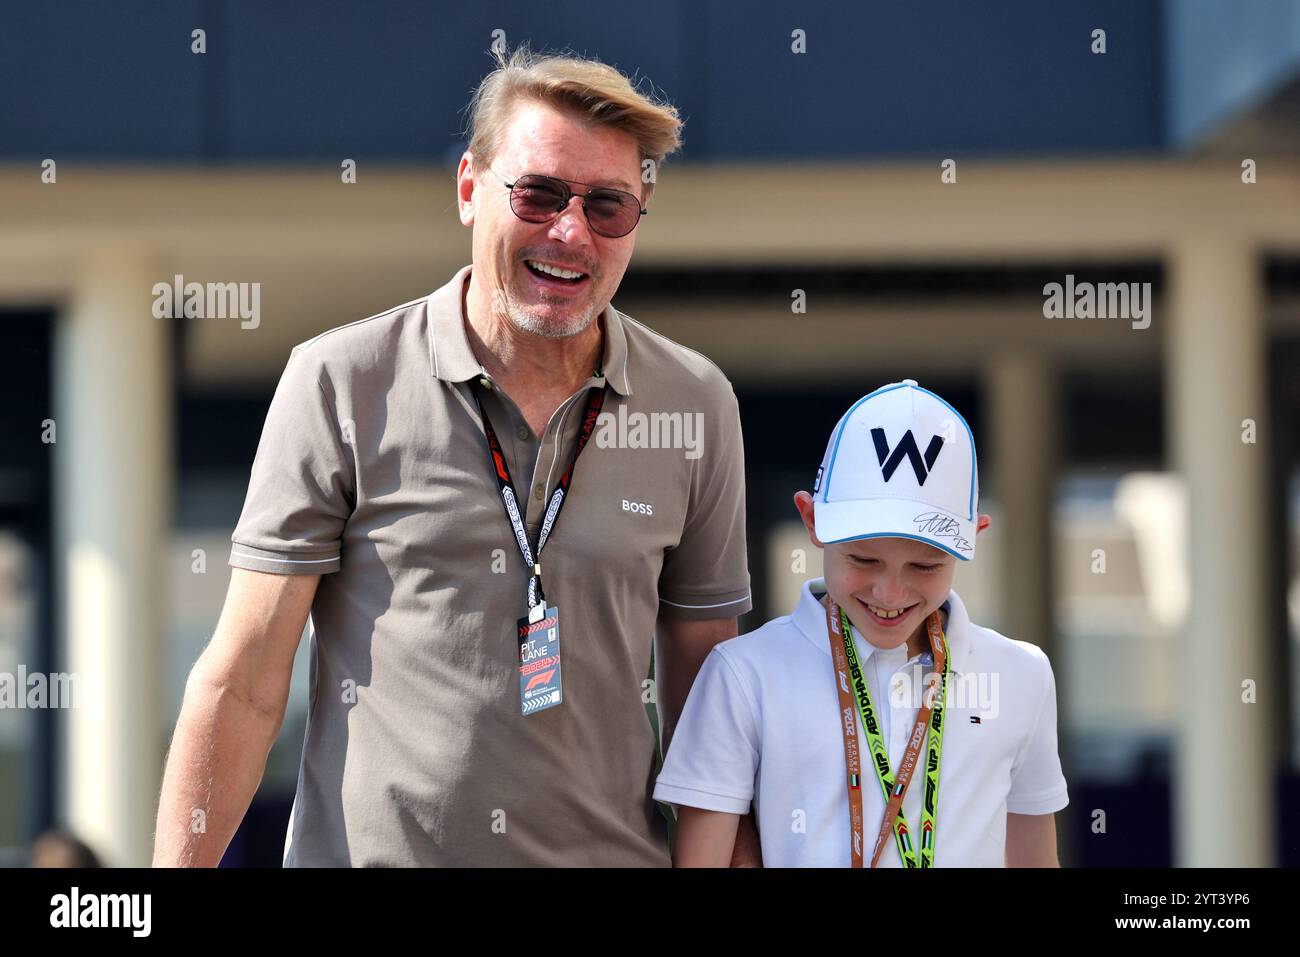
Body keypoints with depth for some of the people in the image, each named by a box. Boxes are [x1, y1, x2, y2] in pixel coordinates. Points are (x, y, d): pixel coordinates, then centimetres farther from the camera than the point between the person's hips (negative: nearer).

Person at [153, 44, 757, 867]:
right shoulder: (339, 384, -5)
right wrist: (179, 866, -12)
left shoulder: (697, 405, 3)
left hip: (610, 851, 2)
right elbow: (244, 683, -5)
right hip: (369, 847, -2)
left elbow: (702, 691, 9)